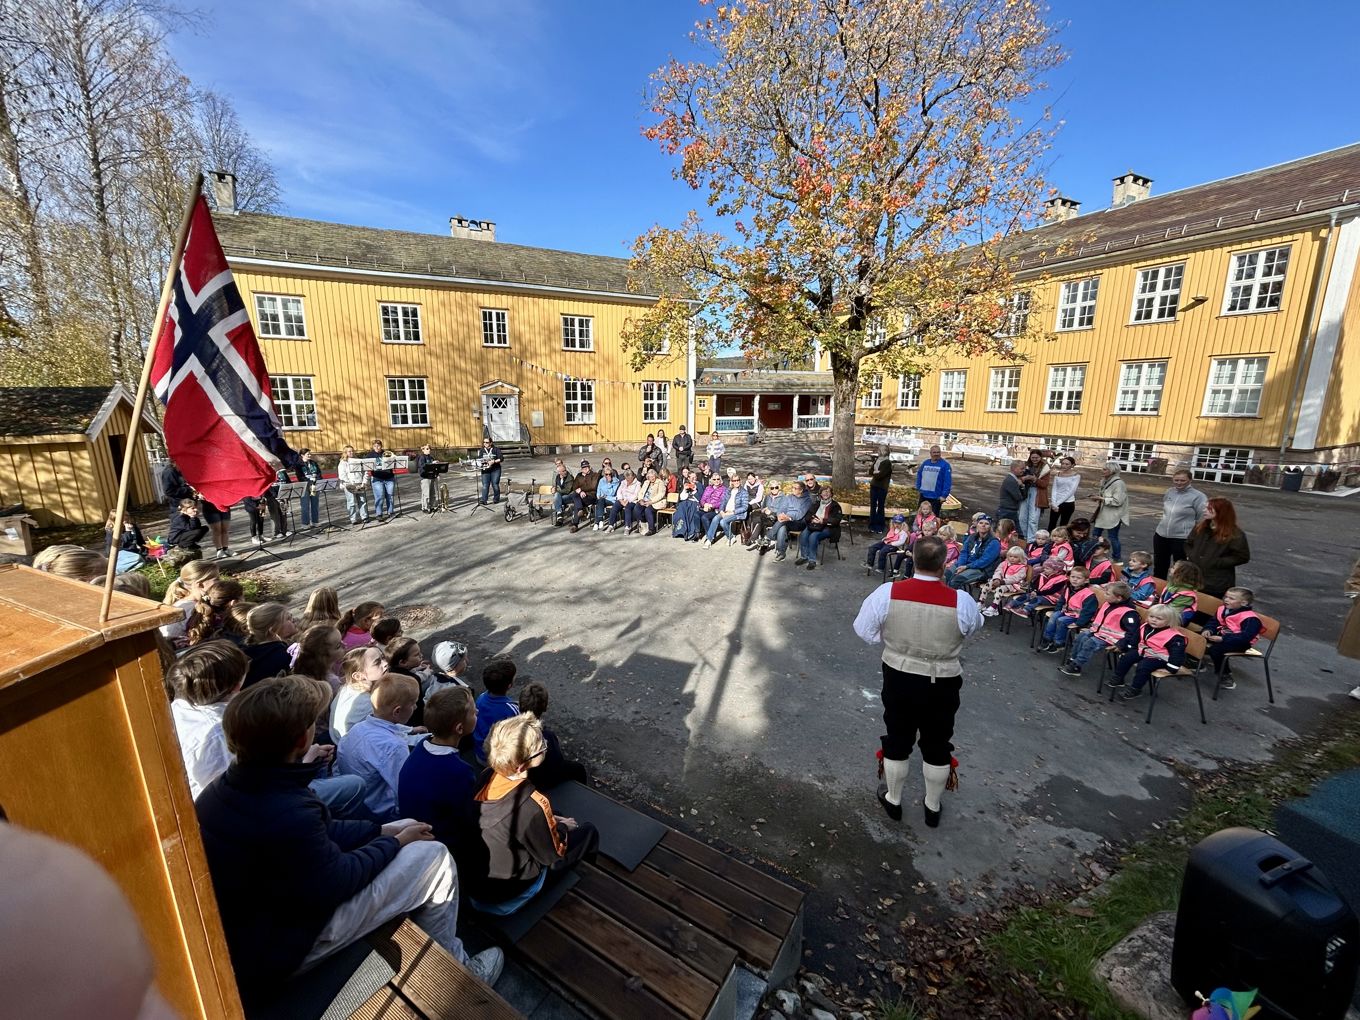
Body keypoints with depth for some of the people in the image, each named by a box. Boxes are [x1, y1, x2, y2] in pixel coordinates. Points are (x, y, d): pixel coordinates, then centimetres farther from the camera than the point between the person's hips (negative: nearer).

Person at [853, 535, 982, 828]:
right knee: (937, 745, 21)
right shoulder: (961, 600, -19)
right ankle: (932, 807, 40)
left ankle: (893, 800, 38)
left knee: (897, 740, 19)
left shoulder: (887, 592, -19)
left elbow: (864, 631, -8)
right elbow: (973, 627, 4)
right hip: (942, 684, 0)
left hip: (898, 678, 0)